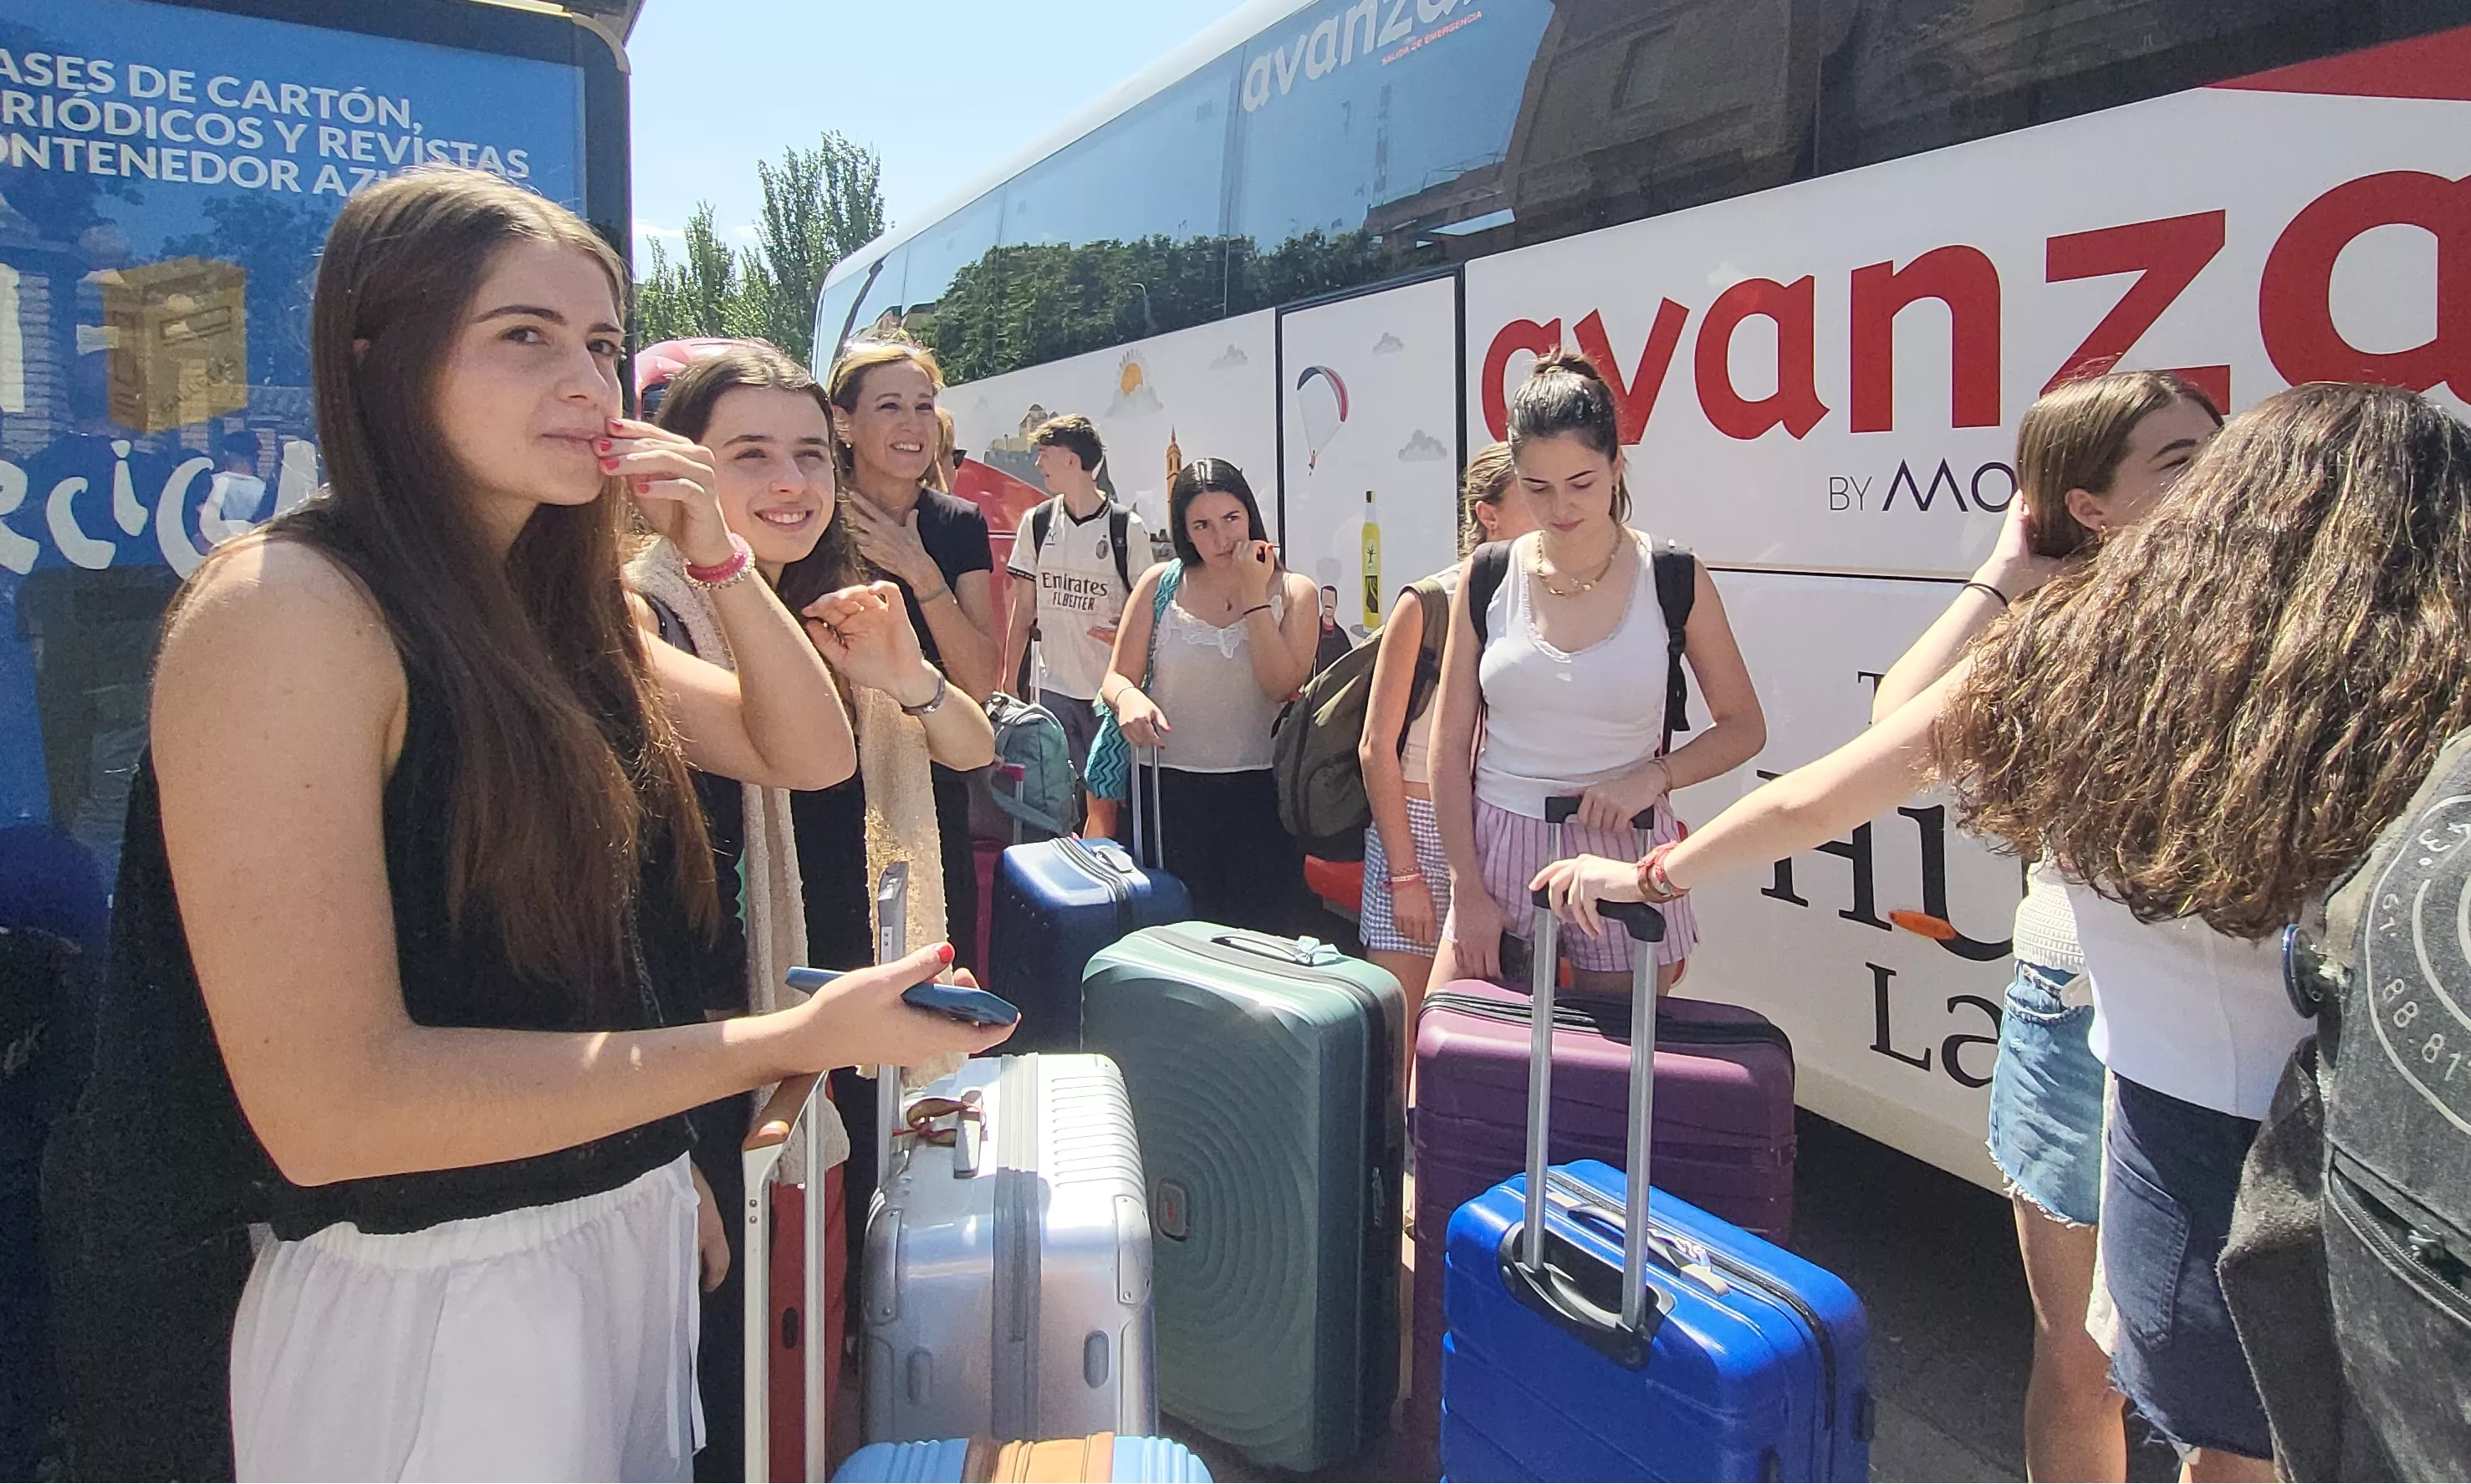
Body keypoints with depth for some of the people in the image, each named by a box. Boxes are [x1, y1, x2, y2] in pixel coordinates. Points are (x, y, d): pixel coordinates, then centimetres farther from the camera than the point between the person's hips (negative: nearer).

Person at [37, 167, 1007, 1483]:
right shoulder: (288, 605, -18)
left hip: (620, 1222, 8)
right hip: (418, 1288, -7)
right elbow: (328, 1104, -25)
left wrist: (717, 559, -6)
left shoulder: (558, 609, 7)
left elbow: (809, 755, 10)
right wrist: (796, 1035, -25)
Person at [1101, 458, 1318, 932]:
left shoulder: (1292, 592, 3)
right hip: (1166, 787, 0)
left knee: (1261, 936, 2)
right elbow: (1118, 675, 3)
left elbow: (1283, 685, -12)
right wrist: (1129, 698, -20)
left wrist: (1254, 596, -12)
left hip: (1258, 791, 0)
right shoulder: (1160, 584, 5)